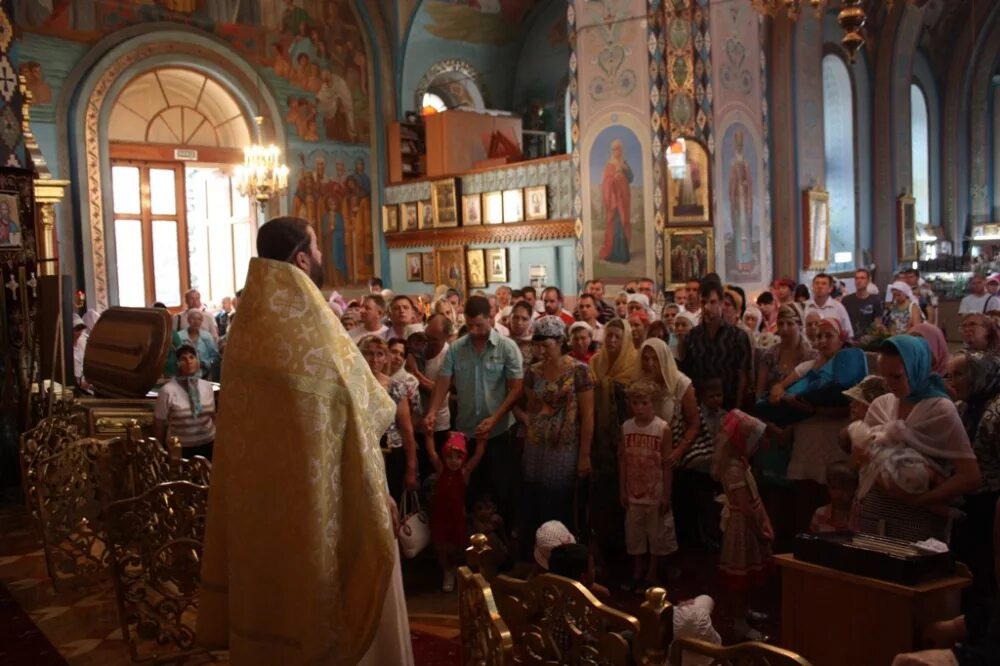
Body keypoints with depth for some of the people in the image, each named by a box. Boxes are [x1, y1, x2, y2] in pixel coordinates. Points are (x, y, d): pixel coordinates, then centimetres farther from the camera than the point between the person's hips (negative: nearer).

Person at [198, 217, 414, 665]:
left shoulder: (247, 327, 3)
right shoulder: (314, 329, -19)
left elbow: (244, 425, 9)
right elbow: (354, 423, -16)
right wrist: (378, 494, -7)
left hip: (259, 497, 8)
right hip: (322, 498, -7)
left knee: (271, 605, 19)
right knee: (338, 604, 9)